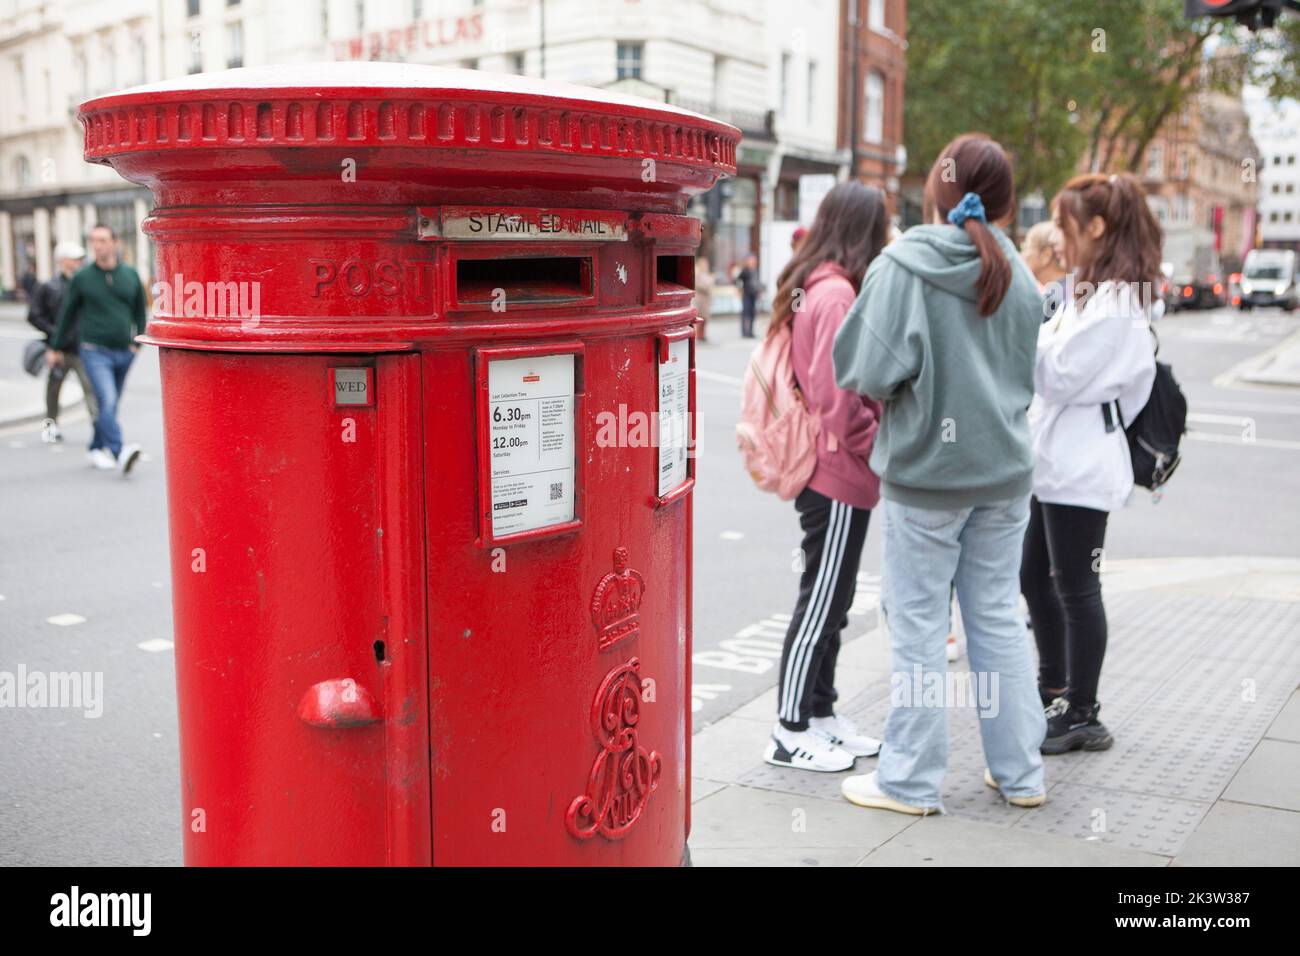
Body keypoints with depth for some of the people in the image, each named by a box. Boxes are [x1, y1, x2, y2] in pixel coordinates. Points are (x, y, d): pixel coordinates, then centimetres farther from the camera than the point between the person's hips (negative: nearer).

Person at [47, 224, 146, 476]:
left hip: (124, 352, 3)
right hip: (95, 352, -3)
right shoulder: (82, 278, -1)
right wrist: (56, 347, 15)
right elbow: (67, 314, 9)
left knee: (109, 404, 13)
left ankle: (96, 450, 29)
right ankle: (119, 454, -31)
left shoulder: (130, 275, 5)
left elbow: (139, 311, 15)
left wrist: (138, 342, 6)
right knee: (107, 401, -20)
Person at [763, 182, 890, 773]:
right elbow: (836, 393, -22)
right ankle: (790, 734, 10)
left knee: (831, 599, 17)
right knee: (822, 601, -1)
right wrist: (878, 445, -11)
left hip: (825, 469, 10)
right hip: (839, 475, -10)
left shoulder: (811, 286, 12)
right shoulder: (838, 292, -18)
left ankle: (820, 713, 28)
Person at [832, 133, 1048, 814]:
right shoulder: (1017, 274, 4)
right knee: (999, 620, 15)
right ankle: (1019, 772, 24)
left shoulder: (901, 267, -13)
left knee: (918, 629, 4)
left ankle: (911, 780, 14)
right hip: (1004, 473, 5)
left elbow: (869, 373, -19)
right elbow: (1029, 375, 14)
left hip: (924, 473, -5)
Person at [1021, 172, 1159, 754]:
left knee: (1075, 587, -1)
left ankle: (1081, 714, 11)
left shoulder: (1114, 299, -16)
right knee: (1034, 575, 18)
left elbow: (1058, 374, -18)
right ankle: (1054, 683, 34)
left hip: (1080, 464, -10)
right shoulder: (1095, 290, 15)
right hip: (1054, 457, 10)